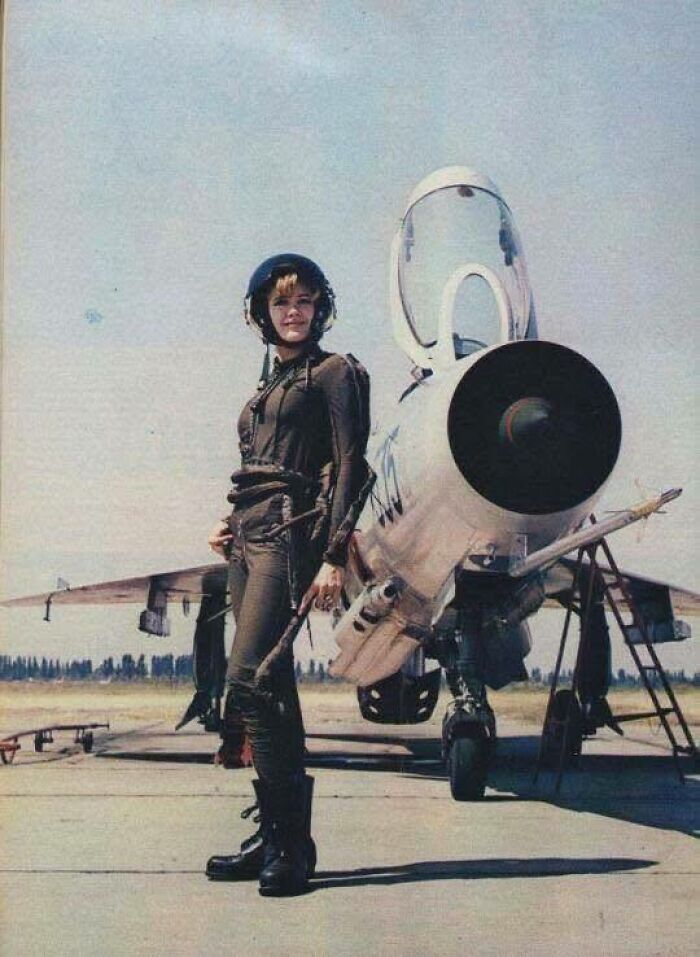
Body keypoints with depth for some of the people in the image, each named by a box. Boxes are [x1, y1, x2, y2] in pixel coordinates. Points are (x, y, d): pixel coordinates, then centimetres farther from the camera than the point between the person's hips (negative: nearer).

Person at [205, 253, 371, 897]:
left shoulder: (334, 373, 1)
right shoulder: (267, 386, 24)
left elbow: (350, 467, -8)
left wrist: (334, 557, -17)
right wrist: (231, 525, 9)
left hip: (290, 534, -8)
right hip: (249, 537, 8)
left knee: (250, 679, -18)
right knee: (268, 686, 7)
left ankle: (292, 841, -14)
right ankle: (275, 834, 11)